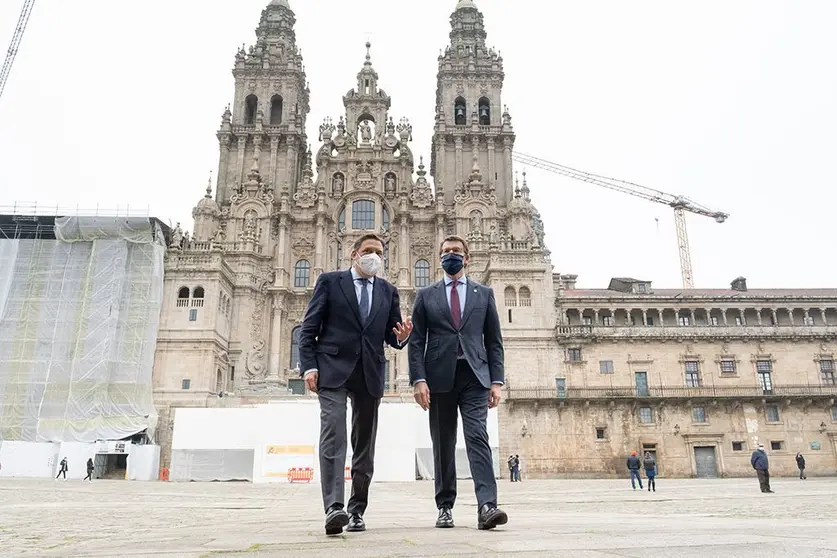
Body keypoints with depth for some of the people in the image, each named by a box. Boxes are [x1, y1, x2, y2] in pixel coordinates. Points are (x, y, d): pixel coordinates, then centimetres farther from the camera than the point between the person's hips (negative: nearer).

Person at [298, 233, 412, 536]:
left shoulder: (388, 291, 14)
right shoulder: (329, 281, 5)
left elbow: (392, 337, 15)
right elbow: (308, 328, 1)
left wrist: (401, 337, -9)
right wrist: (309, 366, -9)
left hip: (370, 375, 4)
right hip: (333, 371, -3)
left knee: (364, 443, 7)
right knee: (333, 437, -15)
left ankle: (357, 510, 17)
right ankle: (334, 508, -18)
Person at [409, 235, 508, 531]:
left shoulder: (484, 293, 12)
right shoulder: (426, 295, 11)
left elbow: (494, 340, 10)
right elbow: (416, 341, 5)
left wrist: (496, 380, 1)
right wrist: (418, 379, -7)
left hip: (474, 376, 0)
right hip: (439, 377, 1)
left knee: (478, 437, -12)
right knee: (443, 444, 6)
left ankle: (487, 506, -16)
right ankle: (445, 507, 15)